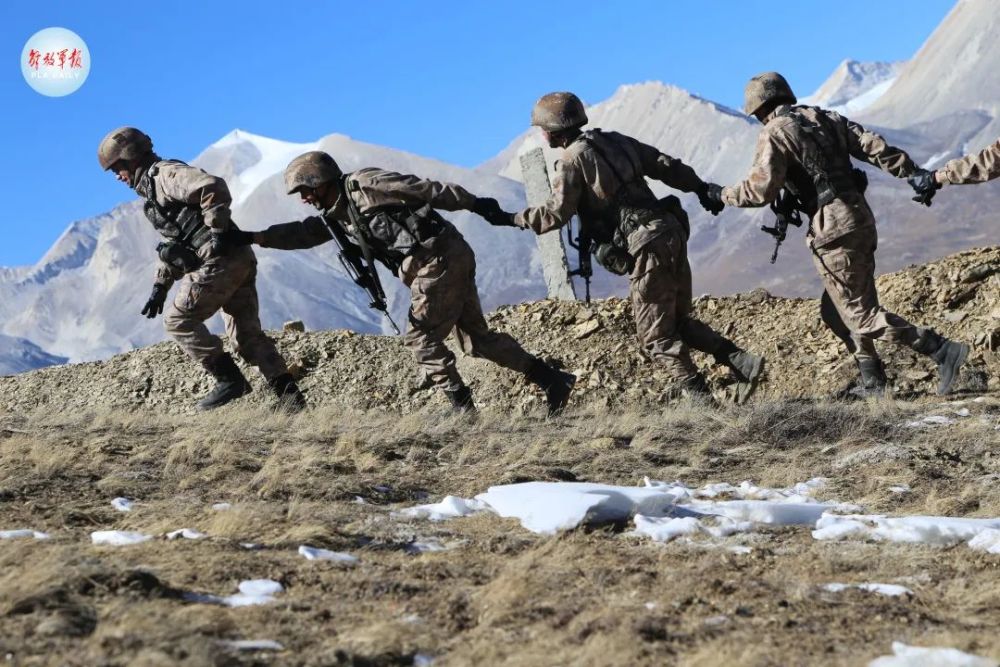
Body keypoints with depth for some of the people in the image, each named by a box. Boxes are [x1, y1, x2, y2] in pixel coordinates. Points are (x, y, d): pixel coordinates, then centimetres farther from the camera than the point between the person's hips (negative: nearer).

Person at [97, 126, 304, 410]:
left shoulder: (165, 174, -5)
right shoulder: (154, 186, 27)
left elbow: (213, 186, -23)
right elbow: (173, 241, 31)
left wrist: (216, 231, -21)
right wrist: (160, 286, 23)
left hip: (219, 260, -10)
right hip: (240, 261, 10)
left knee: (178, 320, -3)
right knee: (247, 335, 10)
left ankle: (229, 379, -5)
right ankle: (291, 397, 5)